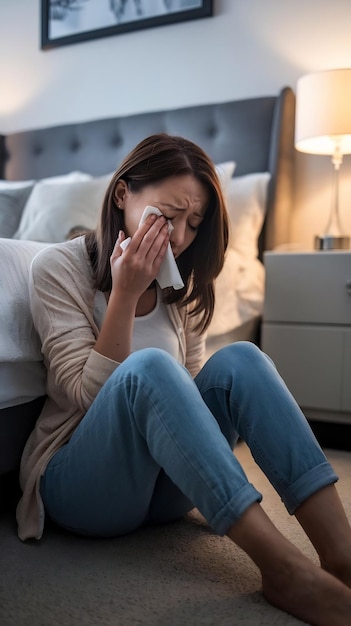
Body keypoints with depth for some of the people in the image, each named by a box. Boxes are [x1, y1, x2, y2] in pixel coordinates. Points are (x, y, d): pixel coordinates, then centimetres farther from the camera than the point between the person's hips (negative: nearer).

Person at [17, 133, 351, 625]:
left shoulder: (181, 287, 9)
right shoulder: (58, 267, -7)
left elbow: (189, 390, 12)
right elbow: (90, 395, -14)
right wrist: (125, 294, -21)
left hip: (165, 486, 5)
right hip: (80, 484, -4)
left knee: (240, 358, -21)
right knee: (148, 366, -34)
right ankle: (283, 568, -37)